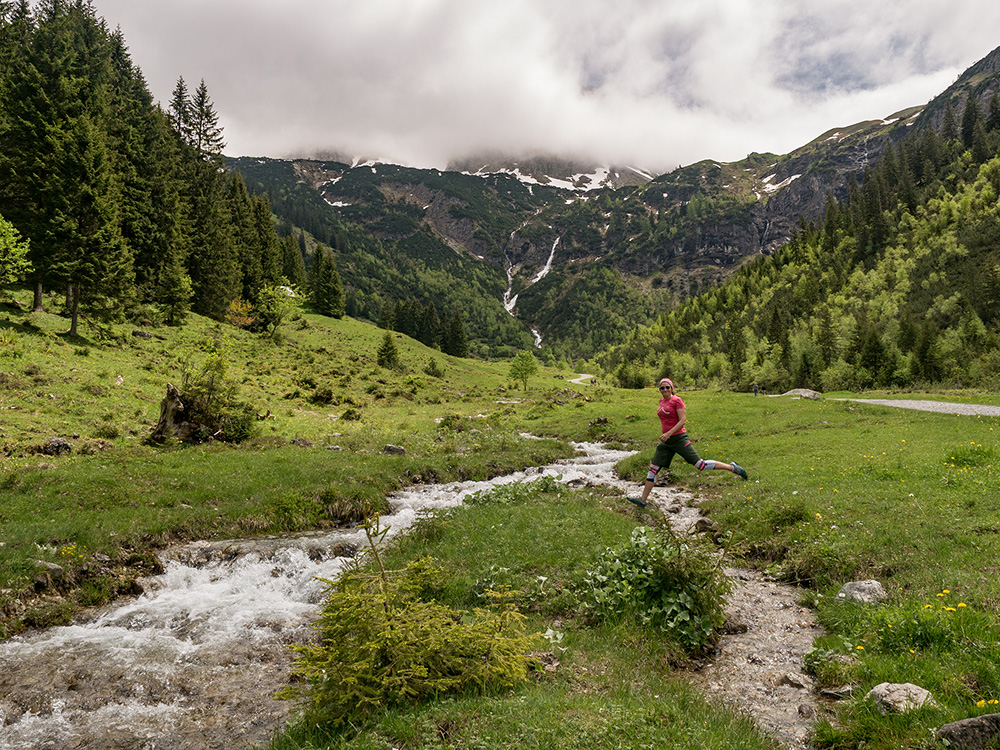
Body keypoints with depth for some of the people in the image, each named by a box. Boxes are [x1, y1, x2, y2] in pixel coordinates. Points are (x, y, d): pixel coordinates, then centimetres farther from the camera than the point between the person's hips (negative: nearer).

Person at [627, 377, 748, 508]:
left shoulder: (677, 400, -10)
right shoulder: (662, 401, 12)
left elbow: (683, 420, -16)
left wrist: (668, 433, -23)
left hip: (679, 438, -7)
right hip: (666, 442, 7)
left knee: (700, 465, -6)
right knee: (653, 468, 3)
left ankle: (732, 467, 10)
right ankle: (643, 500, 8)